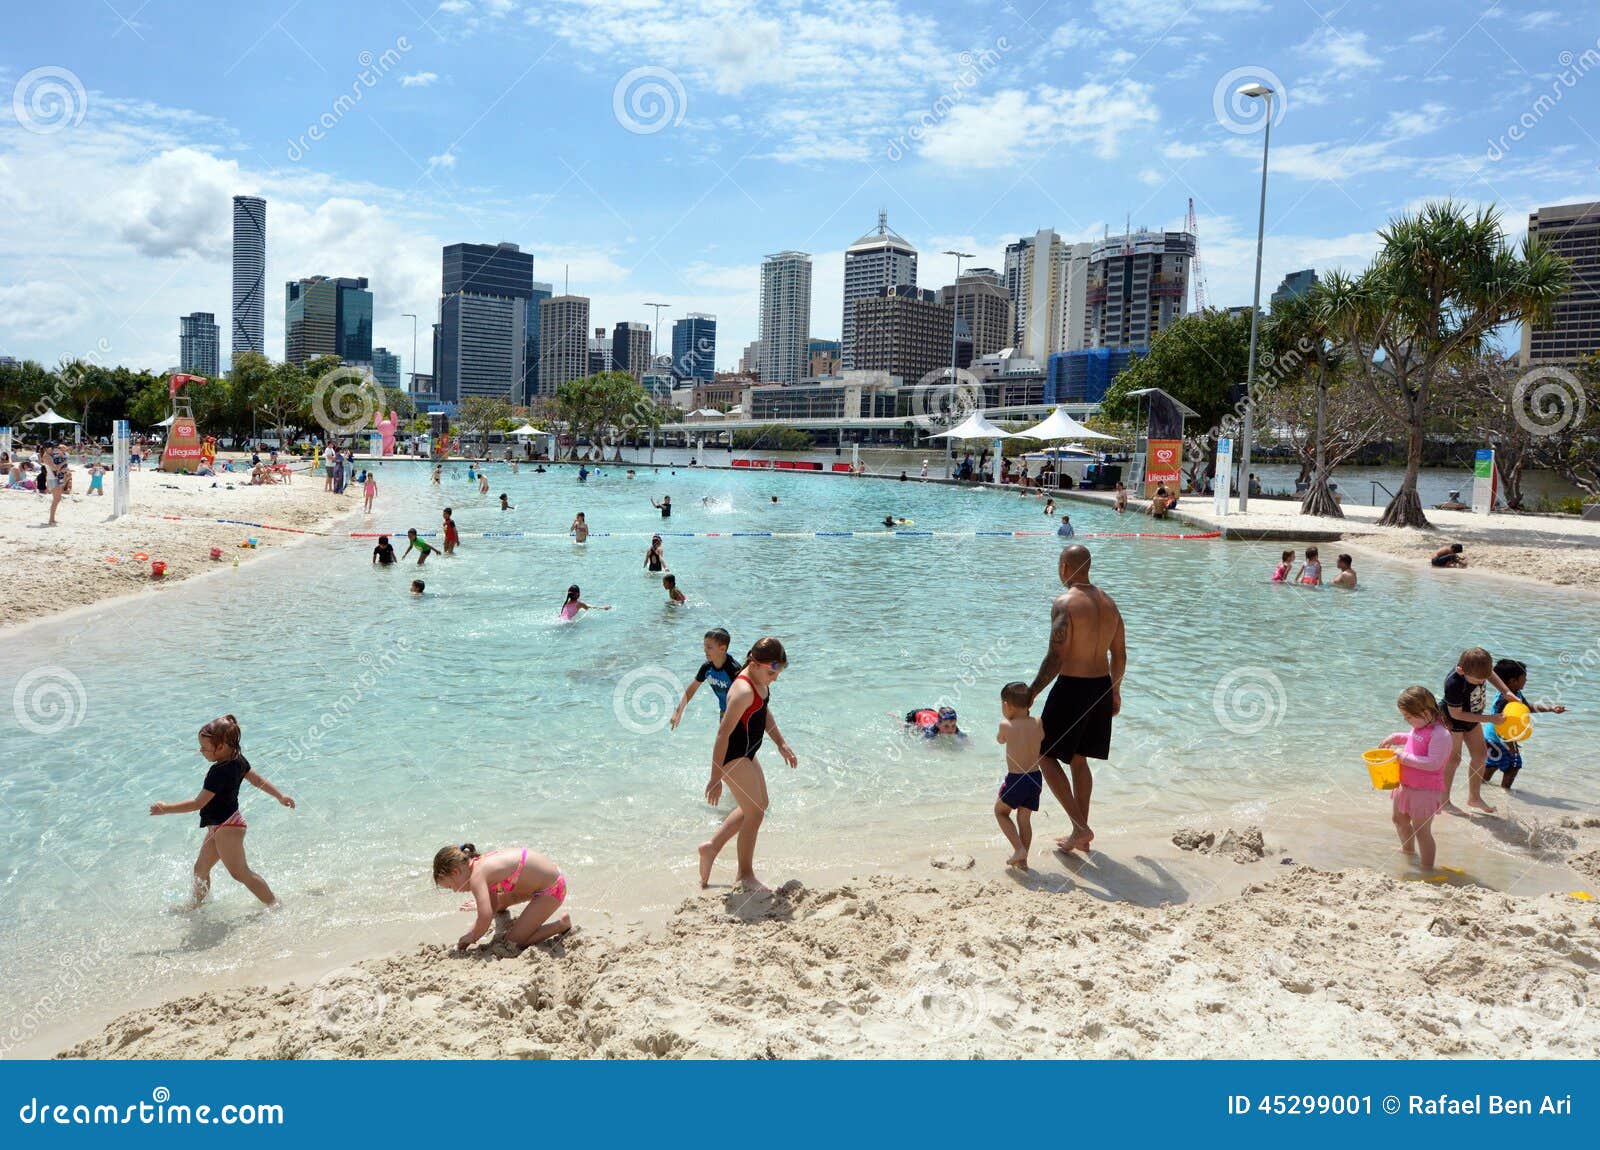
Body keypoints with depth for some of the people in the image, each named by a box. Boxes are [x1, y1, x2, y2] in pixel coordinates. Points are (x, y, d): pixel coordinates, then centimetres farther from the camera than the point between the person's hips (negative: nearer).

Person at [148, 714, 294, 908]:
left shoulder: (219, 772, -27)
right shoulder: (238, 760, 0)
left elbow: (198, 803, -24)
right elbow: (258, 780, 12)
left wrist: (166, 808, -15)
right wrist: (280, 796, 22)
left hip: (226, 828, -10)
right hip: (220, 827, 10)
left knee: (240, 872, -1)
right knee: (200, 869, 21)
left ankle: (275, 905, 4)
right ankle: (197, 904, 38)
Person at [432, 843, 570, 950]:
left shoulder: (477, 876, -22)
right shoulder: (483, 863, 5)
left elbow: (485, 918, -31)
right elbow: (493, 906, 15)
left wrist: (470, 938, -13)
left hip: (552, 889, -10)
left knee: (514, 942, -3)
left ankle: (562, 925, 5)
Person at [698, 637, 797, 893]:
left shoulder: (760, 681, 1)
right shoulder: (743, 691, -28)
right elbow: (723, 733, -27)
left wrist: (781, 744, 15)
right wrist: (716, 778, -25)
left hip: (747, 754, 11)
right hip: (732, 757, -11)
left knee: (759, 805, 22)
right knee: (755, 812, -3)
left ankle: (712, 847, 32)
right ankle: (746, 874, 14)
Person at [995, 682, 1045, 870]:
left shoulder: (1006, 725, -13)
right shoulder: (1038, 723, -3)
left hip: (1015, 779, -5)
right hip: (1036, 778, 5)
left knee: (1000, 811, 18)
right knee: (1024, 818, 18)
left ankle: (1019, 848, 4)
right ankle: (1022, 860, 19)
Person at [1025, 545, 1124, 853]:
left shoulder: (1065, 603, -16)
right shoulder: (1109, 603, 7)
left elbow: (1056, 658, -20)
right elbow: (1119, 654, 13)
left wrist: (1032, 692, -13)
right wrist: (1115, 690, 25)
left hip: (1072, 688, -8)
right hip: (1102, 687, 8)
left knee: (1045, 755, 7)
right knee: (1079, 759, 19)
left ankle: (1080, 827, 2)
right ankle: (1081, 833, 25)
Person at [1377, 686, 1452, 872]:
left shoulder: (1440, 734, -26)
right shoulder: (1419, 726, 3)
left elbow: (1433, 763, -32)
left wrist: (1405, 757, -28)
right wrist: (1395, 738, 13)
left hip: (1426, 790, -10)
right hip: (1405, 785, 10)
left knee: (1421, 830, -1)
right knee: (1400, 820, 28)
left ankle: (1427, 870, 12)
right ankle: (1408, 850, 53)